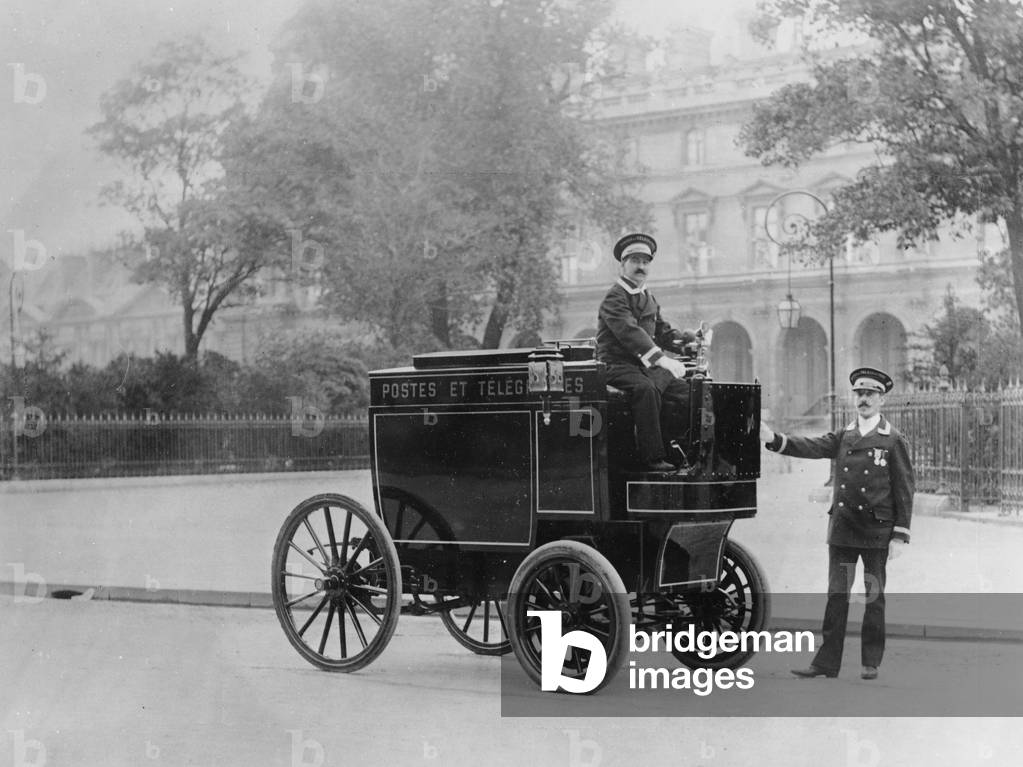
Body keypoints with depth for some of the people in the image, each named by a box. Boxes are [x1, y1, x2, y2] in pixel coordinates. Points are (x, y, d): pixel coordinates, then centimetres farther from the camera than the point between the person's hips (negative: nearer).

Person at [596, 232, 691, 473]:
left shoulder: (648, 298, 19)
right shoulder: (614, 298, -11)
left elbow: (662, 331, 25)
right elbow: (630, 332, -26)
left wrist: (691, 339, 4)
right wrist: (662, 359, -37)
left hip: (645, 365, 8)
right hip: (617, 365, -8)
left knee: (686, 392, -8)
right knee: (646, 389, -36)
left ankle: (666, 444, 3)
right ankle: (652, 458, -34)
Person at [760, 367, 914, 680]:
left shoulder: (894, 442, -1)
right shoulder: (843, 437, 10)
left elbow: (904, 491, -3)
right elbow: (812, 447, -5)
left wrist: (900, 536, -8)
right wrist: (775, 439, -22)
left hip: (877, 531, -3)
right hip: (842, 529, 3)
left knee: (874, 597, 4)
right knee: (836, 595, 3)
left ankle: (871, 662, 13)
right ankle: (827, 661, 5)